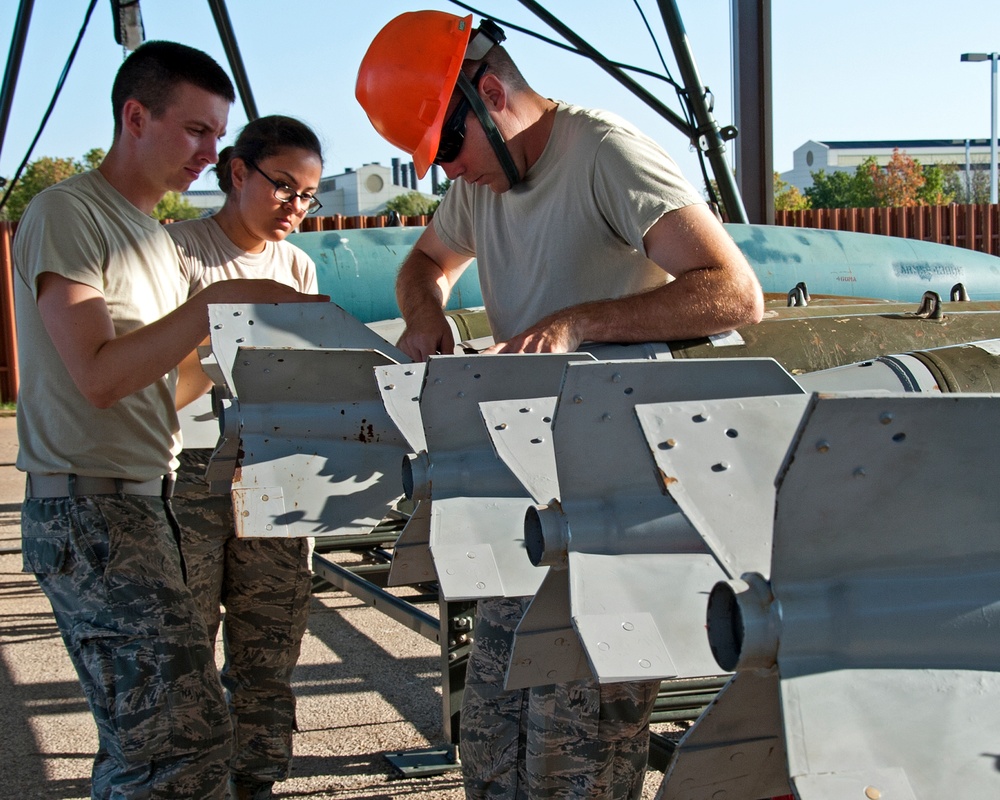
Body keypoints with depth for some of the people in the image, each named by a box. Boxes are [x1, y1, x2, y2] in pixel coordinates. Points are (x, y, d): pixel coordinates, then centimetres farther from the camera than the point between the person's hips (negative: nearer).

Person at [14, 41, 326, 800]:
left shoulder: (156, 237, 20)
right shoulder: (67, 213, -8)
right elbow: (100, 376, -17)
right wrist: (216, 304, -18)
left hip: (148, 503, 9)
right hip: (88, 506, -9)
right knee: (188, 737, -16)